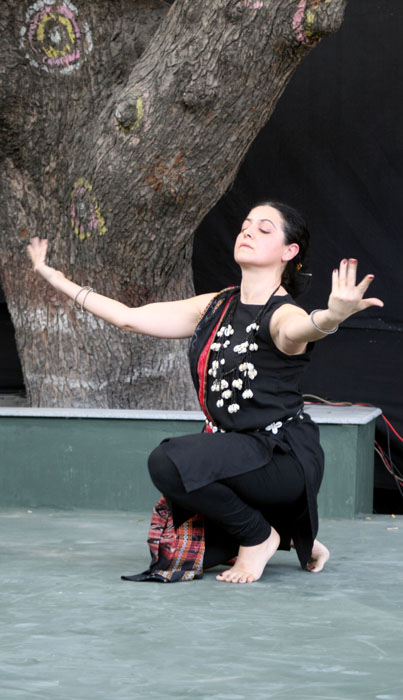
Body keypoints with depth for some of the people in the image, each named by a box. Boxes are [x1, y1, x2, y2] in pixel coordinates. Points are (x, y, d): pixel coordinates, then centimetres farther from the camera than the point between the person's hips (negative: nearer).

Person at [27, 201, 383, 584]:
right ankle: (287, 533, 23)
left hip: (283, 455, -8)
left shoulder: (282, 315, -14)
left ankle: (258, 536, -7)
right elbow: (128, 317, 13)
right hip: (230, 446, 8)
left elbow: (299, 328, -41)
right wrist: (58, 280, 15)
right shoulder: (217, 307, 9)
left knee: (169, 462, -30)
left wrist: (334, 315, -66)